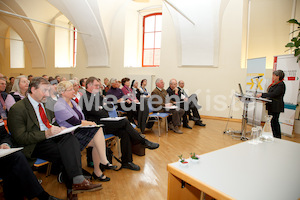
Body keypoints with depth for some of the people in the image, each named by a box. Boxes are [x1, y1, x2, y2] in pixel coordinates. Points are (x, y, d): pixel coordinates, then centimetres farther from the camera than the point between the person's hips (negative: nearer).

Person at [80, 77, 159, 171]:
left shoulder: (98, 96, 22)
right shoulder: (85, 97, -4)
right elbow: (94, 111, -14)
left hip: (104, 123, 8)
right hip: (96, 125, -8)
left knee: (125, 133, -15)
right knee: (124, 121, -20)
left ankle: (126, 162, -6)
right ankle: (144, 142, -7)